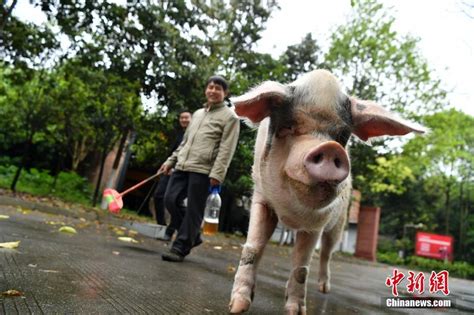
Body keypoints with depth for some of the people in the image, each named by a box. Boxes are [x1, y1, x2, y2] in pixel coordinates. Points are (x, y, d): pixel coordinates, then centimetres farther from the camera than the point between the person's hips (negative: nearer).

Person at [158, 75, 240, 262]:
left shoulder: (230, 117, 0)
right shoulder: (197, 113, 21)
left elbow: (226, 149, -9)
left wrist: (217, 174, -18)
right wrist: (171, 160, 19)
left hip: (203, 170, -7)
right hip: (182, 166, 7)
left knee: (193, 210, -4)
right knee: (171, 200, 1)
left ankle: (180, 248, 6)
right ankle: (193, 236, 17)